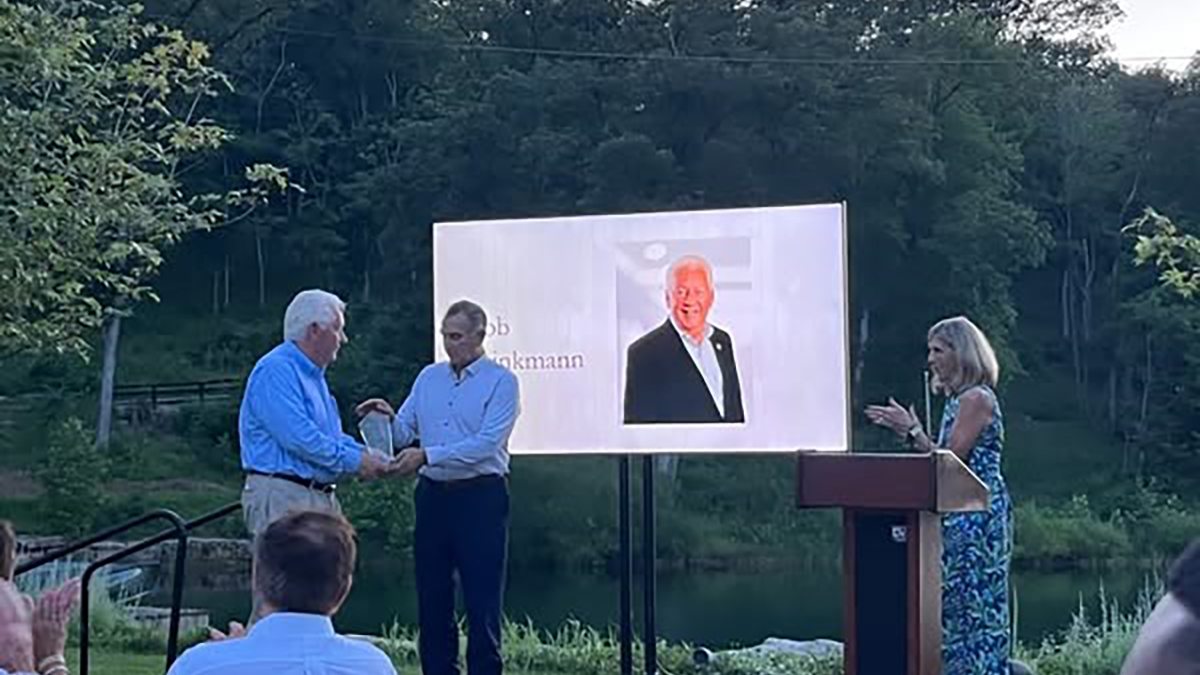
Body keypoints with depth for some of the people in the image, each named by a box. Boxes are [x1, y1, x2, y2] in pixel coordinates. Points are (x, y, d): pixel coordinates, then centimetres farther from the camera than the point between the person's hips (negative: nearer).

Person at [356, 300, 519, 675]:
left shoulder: (500, 381, -3)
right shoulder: (429, 378, 14)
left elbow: (487, 444, -15)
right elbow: (404, 433, 11)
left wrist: (427, 455, -20)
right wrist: (387, 418, -11)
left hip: (480, 498, -5)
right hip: (433, 495, 6)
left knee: (482, 602, -3)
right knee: (431, 599, 7)